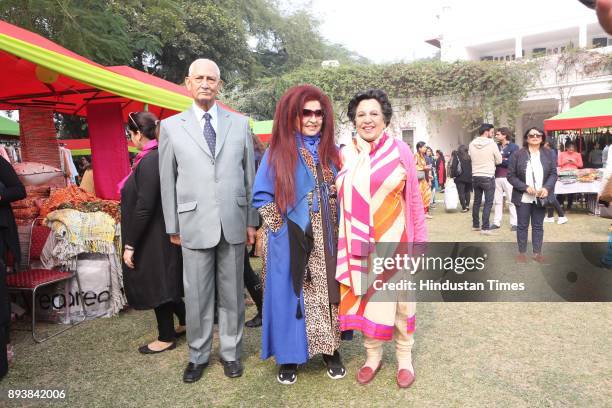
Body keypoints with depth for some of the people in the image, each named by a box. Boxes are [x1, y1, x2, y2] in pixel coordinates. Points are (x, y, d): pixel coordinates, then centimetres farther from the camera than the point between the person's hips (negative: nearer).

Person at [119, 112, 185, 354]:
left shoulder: (149, 161, -21)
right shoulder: (157, 157, 7)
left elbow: (144, 208, -24)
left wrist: (130, 245, -18)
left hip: (152, 237, -9)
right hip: (159, 235, 9)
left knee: (156, 285, 5)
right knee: (162, 283, 20)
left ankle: (166, 338, 22)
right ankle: (186, 322, 35)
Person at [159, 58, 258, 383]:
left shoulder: (240, 123, 7)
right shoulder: (171, 127, 5)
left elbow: (250, 174, 7)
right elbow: (167, 182, 5)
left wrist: (252, 220, 4)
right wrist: (172, 227, 5)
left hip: (234, 223, 1)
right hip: (194, 225, -1)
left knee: (232, 293, 11)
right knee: (197, 295, 8)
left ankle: (231, 352, 28)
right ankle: (198, 355, 27)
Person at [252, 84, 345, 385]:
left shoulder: (330, 151, 6)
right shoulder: (277, 152, -5)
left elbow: (340, 193, 14)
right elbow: (261, 196, -3)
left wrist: (336, 227, 3)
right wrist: (283, 228, -10)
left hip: (325, 241, 3)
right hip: (290, 243, -3)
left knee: (327, 292, 10)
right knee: (290, 295, 6)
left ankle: (330, 349, 27)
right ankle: (289, 356, 22)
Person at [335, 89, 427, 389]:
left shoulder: (399, 150, -4)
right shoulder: (346, 154, 3)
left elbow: (414, 199, -2)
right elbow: (341, 201, 8)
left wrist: (420, 240, -2)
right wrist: (344, 243, 5)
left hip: (394, 241, -2)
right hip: (360, 244, 2)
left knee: (399, 298, 10)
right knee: (364, 297, 12)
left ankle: (404, 358, 30)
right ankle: (372, 355, 32)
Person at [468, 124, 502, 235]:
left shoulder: (471, 144, -1)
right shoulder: (492, 144, -11)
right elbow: (499, 160, -3)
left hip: (475, 176, 5)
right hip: (488, 177, -5)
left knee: (476, 202, 15)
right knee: (488, 203, 0)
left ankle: (475, 225, 24)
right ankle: (485, 228, -3)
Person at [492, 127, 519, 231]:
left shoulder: (514, 147, -1)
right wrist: (503, 160, -7)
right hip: (497, 177, 5)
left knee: (511, 201, 0)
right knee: (497, 201, 7)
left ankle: (514, 223, 5)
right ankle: (496, 222, 12)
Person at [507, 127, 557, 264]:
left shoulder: (548, 154, 3)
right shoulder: (518, 154, -5)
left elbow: (553, 173, 3)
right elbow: (511, 175, -6)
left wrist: (547, 188, -14)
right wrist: (525, 187, -17)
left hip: (541, 197, 2)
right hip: (523, 197, -2)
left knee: (538, 226, 11)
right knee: (522, 226, 7)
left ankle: (537, 253, 21)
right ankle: (522, 252, 19)